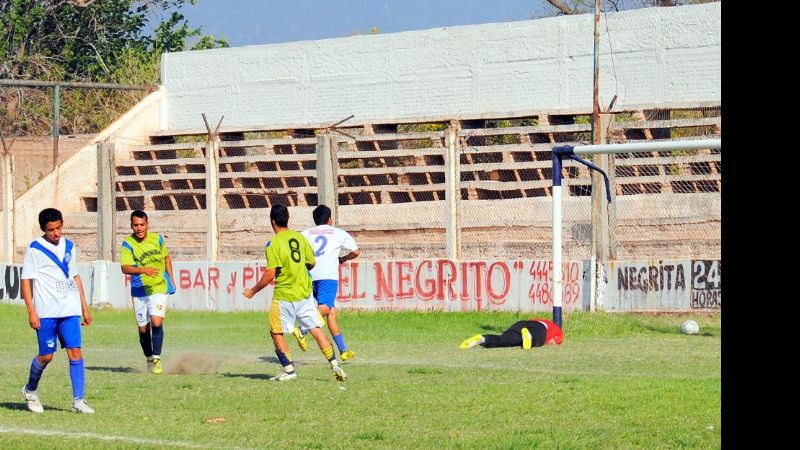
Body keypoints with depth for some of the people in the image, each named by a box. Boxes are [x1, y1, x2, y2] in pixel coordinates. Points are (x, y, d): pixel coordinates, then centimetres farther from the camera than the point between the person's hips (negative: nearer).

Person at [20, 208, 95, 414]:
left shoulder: (69, 247, 12)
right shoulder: (34, 249, -3)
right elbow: (26, 280, -4)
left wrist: (85, 308, 18)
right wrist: (31, 312, -11)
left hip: (70, 311, 4)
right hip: (45, 312, -4)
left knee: (75, 352, -7)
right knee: (46, 356, 1)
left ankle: (78, 400, -6)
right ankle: (30, 390, 28)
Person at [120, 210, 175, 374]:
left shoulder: (157, 239, -1)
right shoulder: (128, 244, -10)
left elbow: (167, 257, 17)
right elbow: (125, 268, -23)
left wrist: (171, 279, 15)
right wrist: (144, 270, -39)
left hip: (159, 288, 0)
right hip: (139, 291, 0)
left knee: (156, 322, -18)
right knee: (143, 329, 6)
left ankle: (157, 359, -10)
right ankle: (149, 359, 28)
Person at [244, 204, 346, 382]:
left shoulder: (274, 244, -13)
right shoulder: (300, 238, 5)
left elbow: (270, 274, -16)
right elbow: (311, 263, 13)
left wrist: (253, 291, -5)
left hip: (284, 296, -5)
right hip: (304, 293, 5)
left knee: (276, 333, 10)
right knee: (317, 330, 6)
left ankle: (289, 370, 6)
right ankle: (335, 365, -2)